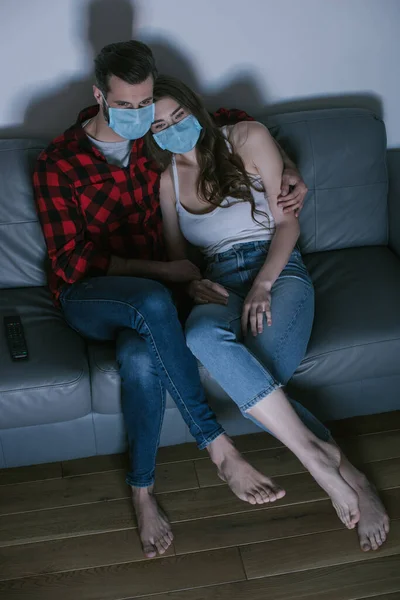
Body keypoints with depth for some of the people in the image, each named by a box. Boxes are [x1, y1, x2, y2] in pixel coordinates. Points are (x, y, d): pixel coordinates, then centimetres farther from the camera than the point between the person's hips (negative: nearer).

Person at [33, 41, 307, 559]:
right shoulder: (57, 163, -9)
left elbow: (233, 120, 18)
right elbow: (70, 261, -13)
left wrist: (290, 170, 2)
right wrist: (159, 271, -22)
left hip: (146, 293, 3)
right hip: (86, 296, -3)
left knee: (141, 357, -37)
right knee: (153, 302, -40)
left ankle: (142, 489, -15)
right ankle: (219, 449, -31)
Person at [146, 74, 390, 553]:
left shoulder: (247, 139, 5)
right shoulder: (167, 178, 16)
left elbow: (287, 221, 2)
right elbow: (176, 257, 18)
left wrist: (262, 286, -14)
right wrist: (192, 284, -7)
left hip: (279, 269, -2)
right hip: (220, 283, 3)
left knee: (252, 389, -34)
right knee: (201, 334, -38)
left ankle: (348, 477, -15)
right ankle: (335, 467, -30)